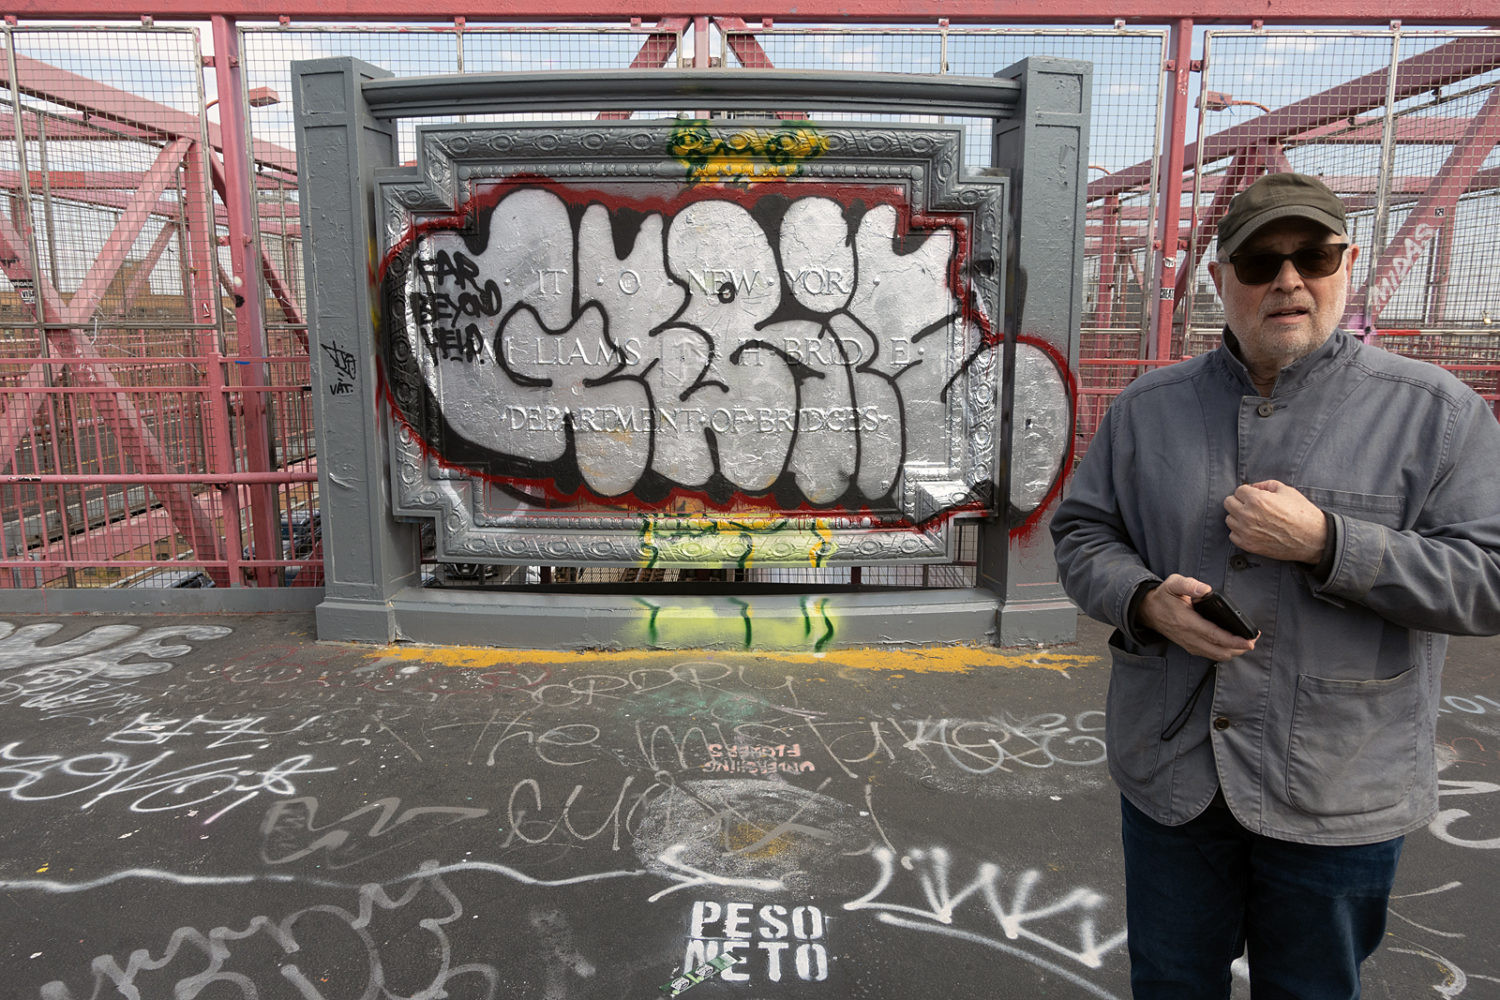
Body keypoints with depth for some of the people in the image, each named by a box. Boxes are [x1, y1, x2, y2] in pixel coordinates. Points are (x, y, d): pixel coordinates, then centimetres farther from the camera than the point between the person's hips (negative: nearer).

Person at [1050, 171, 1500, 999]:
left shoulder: (1434, 411, -5)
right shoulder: (1147, 408, 2)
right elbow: (1082, 533, 4)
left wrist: (1324, 541, -22)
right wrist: (1146, 601, -15)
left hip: (1337, 800, -1)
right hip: (1168, 776, 2)